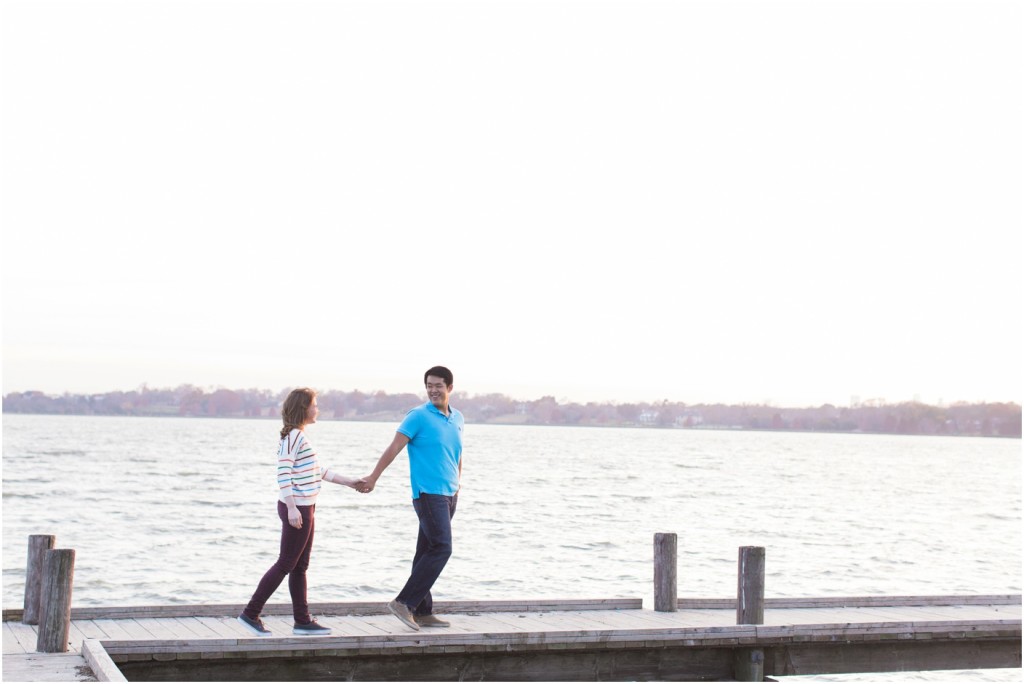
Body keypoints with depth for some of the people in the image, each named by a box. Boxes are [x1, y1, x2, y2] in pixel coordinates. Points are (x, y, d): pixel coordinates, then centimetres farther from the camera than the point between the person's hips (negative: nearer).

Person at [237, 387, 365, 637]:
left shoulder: (300, 436, 16)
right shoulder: (293, 436, -14)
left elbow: (319, 471, 24)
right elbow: (283, 472, -22)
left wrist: (351, 483, 26)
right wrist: (292, 507, -28)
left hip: (304, 509, 10)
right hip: (296, 508, -10)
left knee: (300, 567, 11)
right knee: (286, 564, -5)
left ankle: (303, 621, 16)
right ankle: (251, 613, 1)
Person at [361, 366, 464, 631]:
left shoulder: (458, 419, 14)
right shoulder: (418, 416, -6)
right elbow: (394, 448, -9)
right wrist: (373, 477, -12)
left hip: (448, 495, 7)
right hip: (428, 493, -7)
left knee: (427, 553, 9)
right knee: (441, 548, -16)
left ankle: (422, 612, 13)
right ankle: (404, 602, -14)